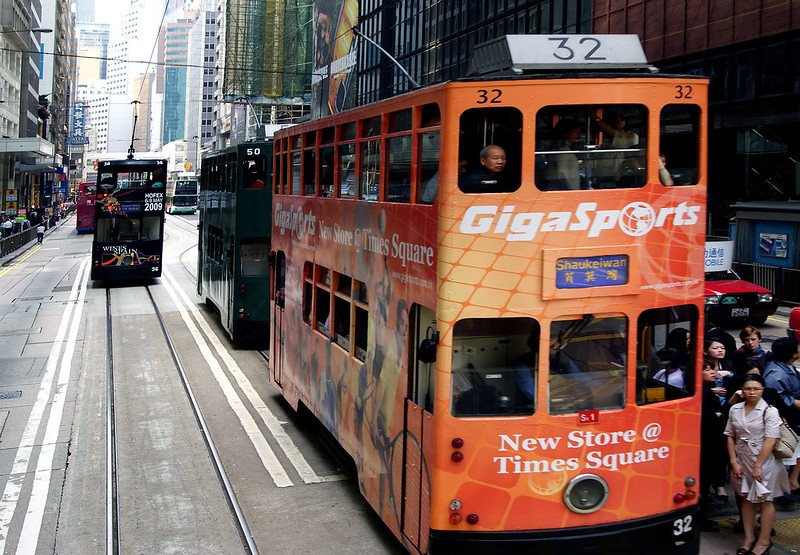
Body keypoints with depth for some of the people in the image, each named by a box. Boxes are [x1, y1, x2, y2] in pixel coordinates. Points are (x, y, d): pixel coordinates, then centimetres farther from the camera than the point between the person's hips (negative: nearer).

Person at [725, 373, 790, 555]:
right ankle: (749, 538, 23)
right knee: (746, 499, 12)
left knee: (764, 501, 4)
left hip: (763, 461, -4)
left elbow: (770, 441, -14)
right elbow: (730, 436, 6)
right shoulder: (735, 409, 2)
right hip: (741, 460, 4)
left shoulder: (770, 411, -10)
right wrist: (734, 462, -2)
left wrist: (758, 466, -15)